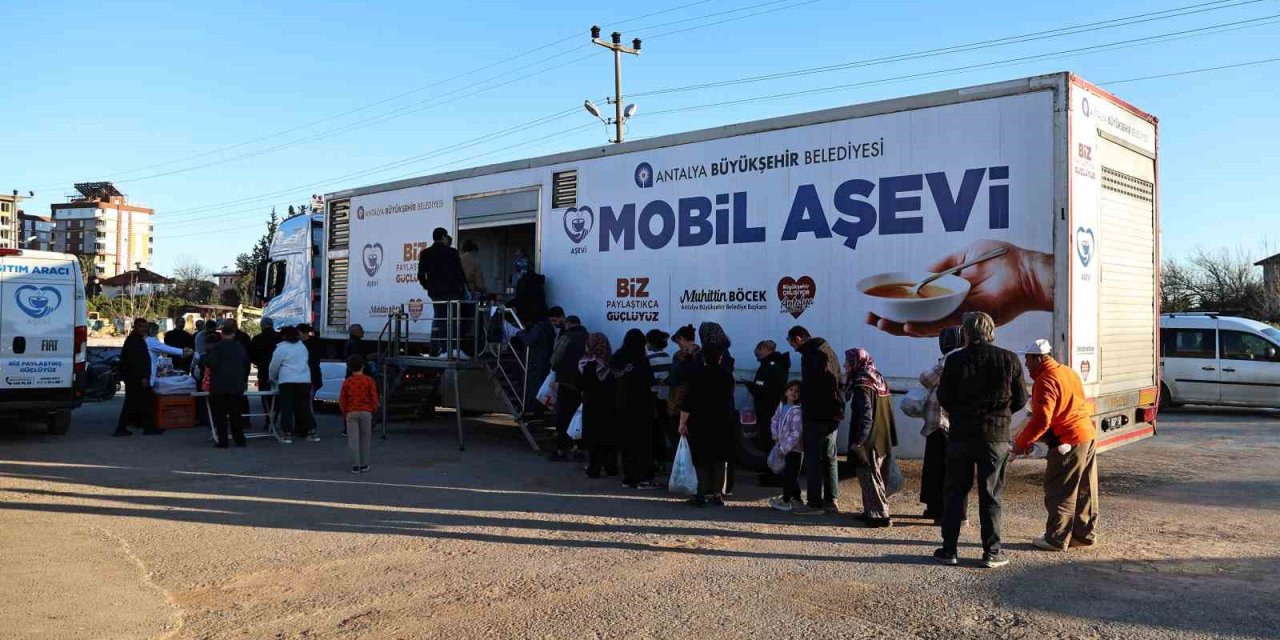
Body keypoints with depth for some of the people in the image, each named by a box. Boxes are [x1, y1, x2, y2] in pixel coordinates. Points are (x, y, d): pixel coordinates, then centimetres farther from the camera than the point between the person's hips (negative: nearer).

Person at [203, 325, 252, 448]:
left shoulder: (217, 347, -9)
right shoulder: (241, 347, 7)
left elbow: (211, 363, -18)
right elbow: (247, 365, 16)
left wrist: (204, 359, 4)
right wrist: (244, 380, 29)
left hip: (219, 387, -4)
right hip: (237, 386, 5)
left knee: (220, 415, 1)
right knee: (236, 414, 11)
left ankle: (222, 441, -1)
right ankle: (239, 440, 12)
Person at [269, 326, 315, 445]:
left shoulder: (282, 348, -5)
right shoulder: (302, 346, 14)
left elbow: (273, 366, 0)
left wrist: (273, 378, 19)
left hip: (288, 381, -5)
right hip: (305, 380, 5)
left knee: (287, 407, -1)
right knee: (304, 407, 12)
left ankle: (287, 434, -4)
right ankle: (310, 430, 12)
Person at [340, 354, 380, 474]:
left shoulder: (347, 382, 1)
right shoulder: (369, 381, -2)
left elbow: (342, 400, 1)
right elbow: (374, 398, -4)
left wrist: (344, 413, 15)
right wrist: (373, 410, 12)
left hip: (351, 413, 0)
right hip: (366, 412, 0)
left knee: (353, 440, 1)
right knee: (365, 439, 9)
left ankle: (355, 466, -1)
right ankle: (364, 465, 12)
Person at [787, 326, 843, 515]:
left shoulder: (810, 354, -14)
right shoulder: (827, 350, 17)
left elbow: (811, 386, -23)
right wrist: (838, 408, 16)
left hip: (816, 416, -9)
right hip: (833, 415, 9)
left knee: (813, 459, -4)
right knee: (829, 458, 15)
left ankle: (814, 503, -2)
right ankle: (831, 500, 20)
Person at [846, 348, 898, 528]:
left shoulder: (862, 386, -16)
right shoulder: (879, 381, 11)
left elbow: (866, 417, -22)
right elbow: (887, 413, 14)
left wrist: (857, 442, -20)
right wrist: (890, 437, 18)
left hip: (868, 442, -9)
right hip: (883, 441, 9)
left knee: (870, 478, -2)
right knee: (876, 477, 15)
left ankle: (881, 515, 0)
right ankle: (871, 512, 23)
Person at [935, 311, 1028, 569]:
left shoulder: (955, 360, -7)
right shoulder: (1009, 360, -3)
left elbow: (943, 398, -3)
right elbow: (1020, 400, 2)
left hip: (961, 434, -1)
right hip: (996, 436, 1)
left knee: (955, 492, 9)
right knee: (990, 495, 8)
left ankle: (949, 550, 12)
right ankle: (992, 552, 11)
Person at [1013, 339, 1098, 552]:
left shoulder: (1045, 381, -16)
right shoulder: (1068, 372, 13)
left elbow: (1041, 420, -22)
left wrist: (1021, 443, -10)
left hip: (1068, 440, -10)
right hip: (1088, 434, 10)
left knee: (1059, 492, -1)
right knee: (1084, 491, 15)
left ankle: (1057, 539, 3)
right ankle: (1083, 534, 24)